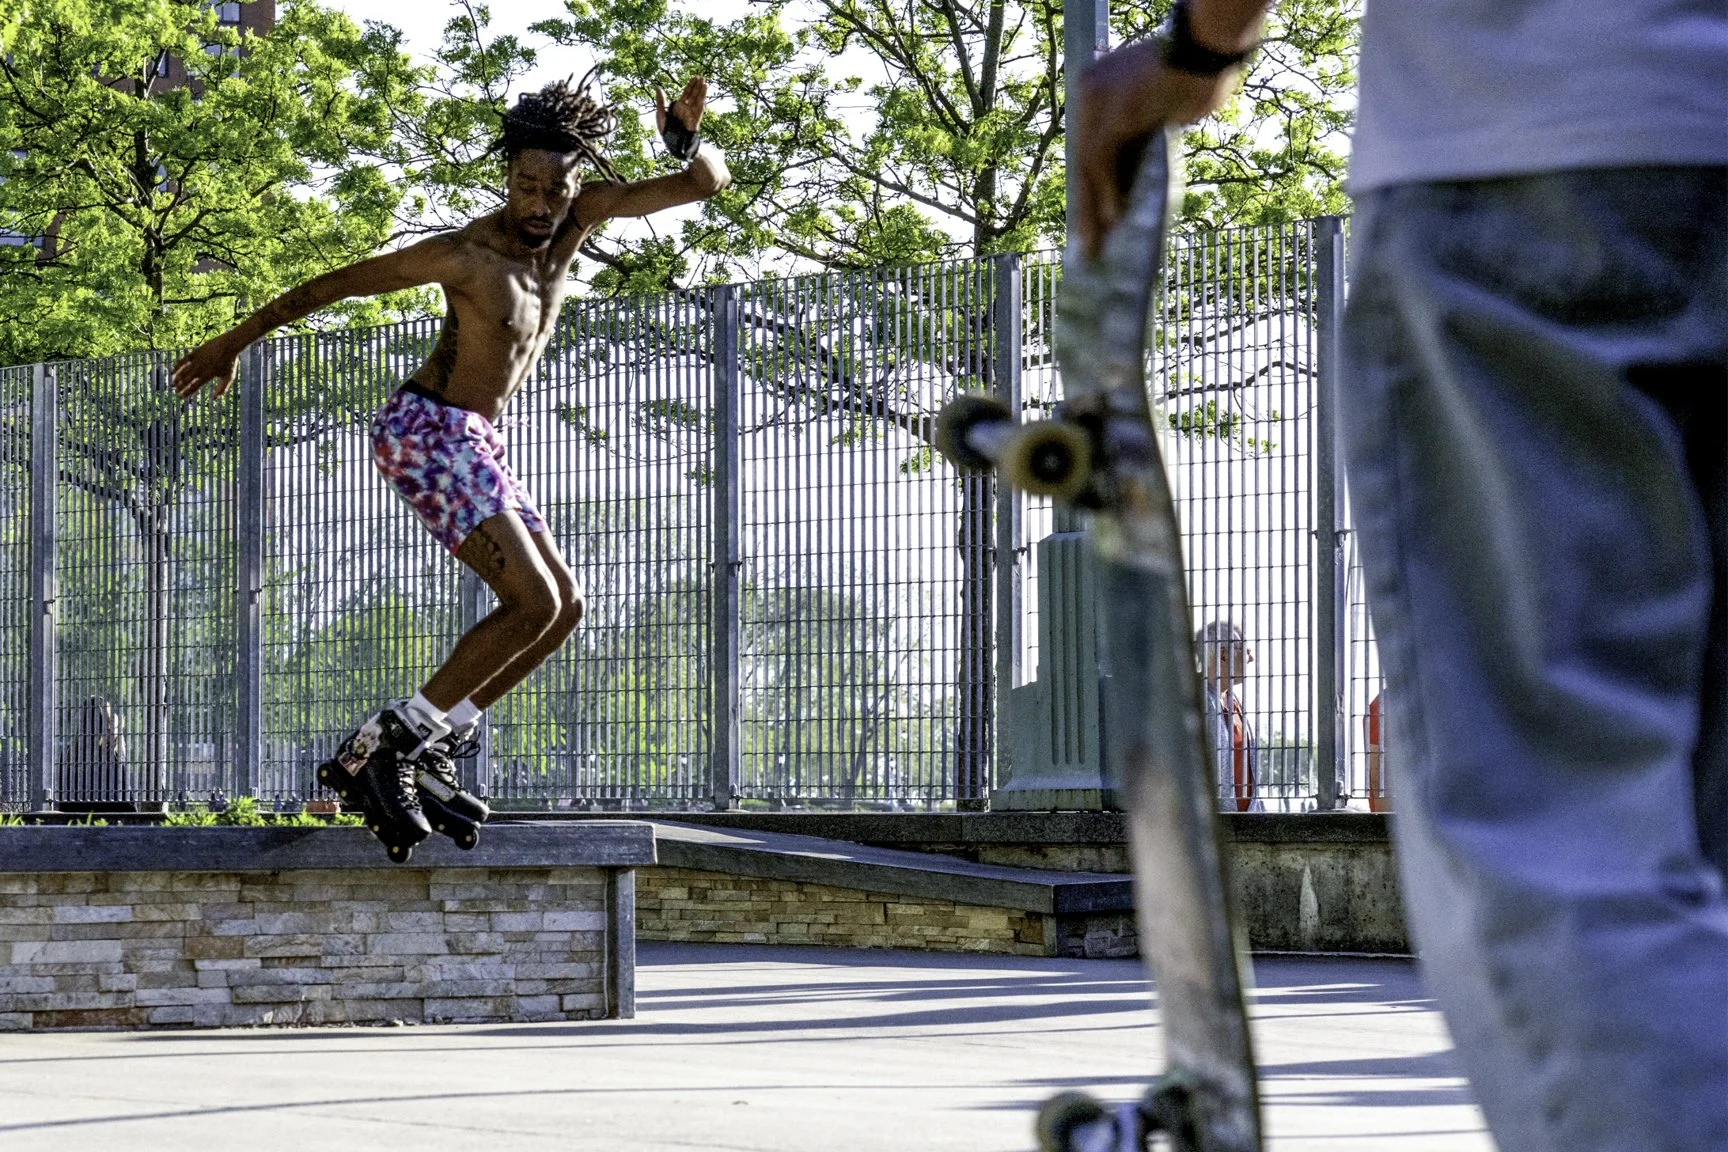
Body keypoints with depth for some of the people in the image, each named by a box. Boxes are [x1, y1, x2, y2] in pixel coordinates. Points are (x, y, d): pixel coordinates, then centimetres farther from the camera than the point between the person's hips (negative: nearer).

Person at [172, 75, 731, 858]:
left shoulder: (579, 216, -2)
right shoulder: (467, 255, -20)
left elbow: (709, 184, -2)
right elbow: (330, 285, -12)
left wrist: (687, 140, -25)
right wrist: (231, 344, -6)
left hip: (474, 444, 9)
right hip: (426, 433, -9)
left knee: (563, 608, 6)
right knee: (534, 602, -18)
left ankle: (422, 751, 4)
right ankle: (381, 750, -18)